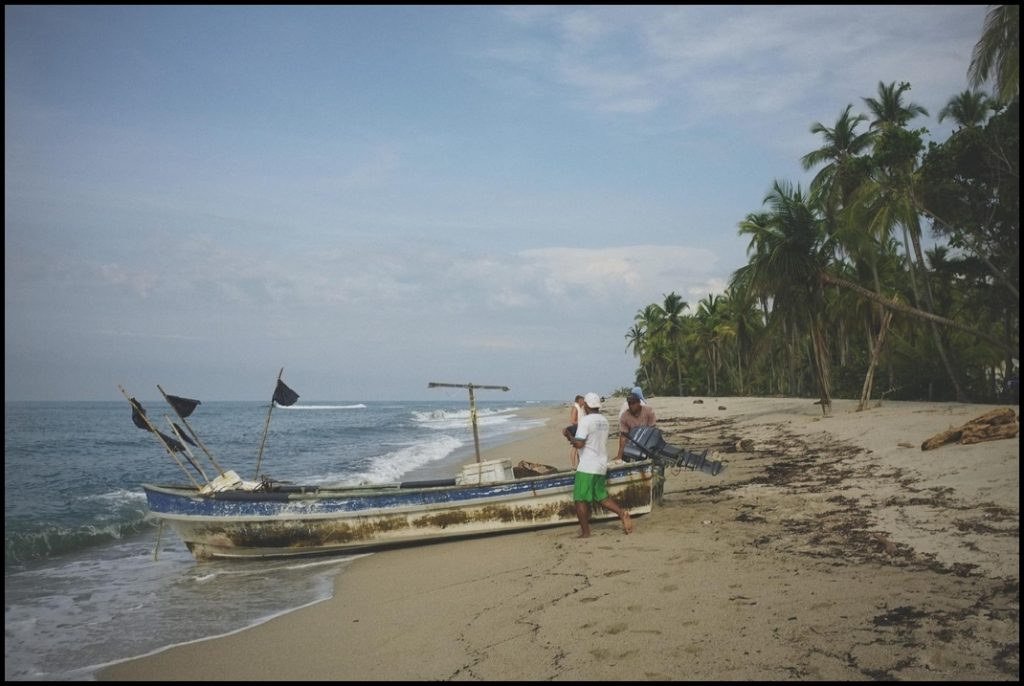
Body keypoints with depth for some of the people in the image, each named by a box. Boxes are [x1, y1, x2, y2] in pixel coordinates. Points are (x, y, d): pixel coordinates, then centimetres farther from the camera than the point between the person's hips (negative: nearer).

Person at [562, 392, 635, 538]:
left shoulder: (586, 420, -15)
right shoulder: (604, 420, 11)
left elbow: (579, 444, -19)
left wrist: (568, 435, -2)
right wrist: (574, 436, 23)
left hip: (587, 467, -8)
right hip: (602, 465, 8)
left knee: (580, 499, 1)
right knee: (601, 496, 18)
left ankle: (585, 532, 2)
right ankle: (622, 512, -1)